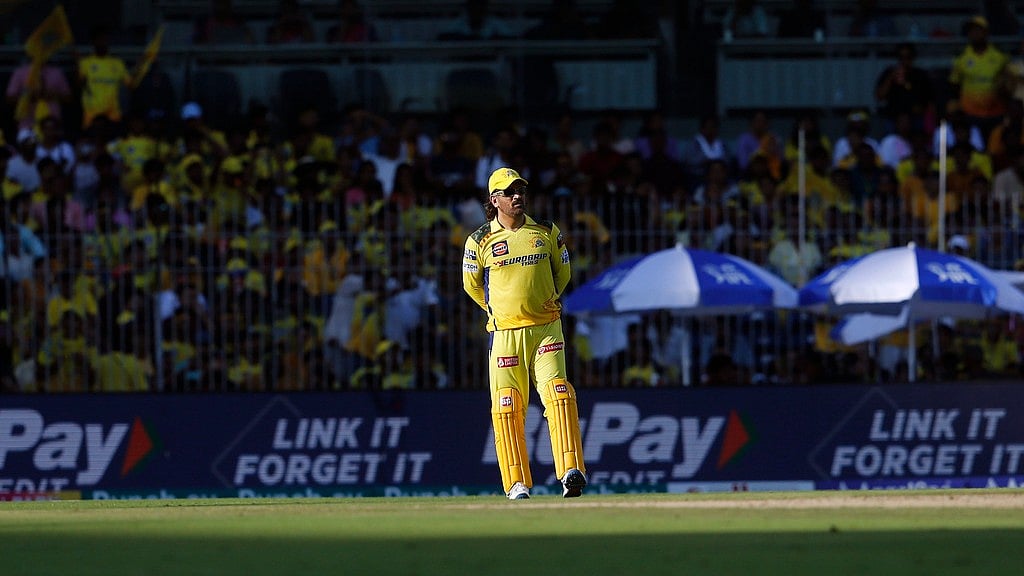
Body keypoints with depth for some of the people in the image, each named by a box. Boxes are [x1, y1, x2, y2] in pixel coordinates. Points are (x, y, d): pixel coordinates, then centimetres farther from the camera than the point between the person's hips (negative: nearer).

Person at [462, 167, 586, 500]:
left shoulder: (548, 233, 6)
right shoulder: (480, 241, 1)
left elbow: (563, 274, 20)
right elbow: (472, 285, 14)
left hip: (546, 330, 0)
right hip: (504, 334, 0)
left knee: (559, 395, -15)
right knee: (507, 407, -4)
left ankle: (571, 472, -21)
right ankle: (517, 484, 2)